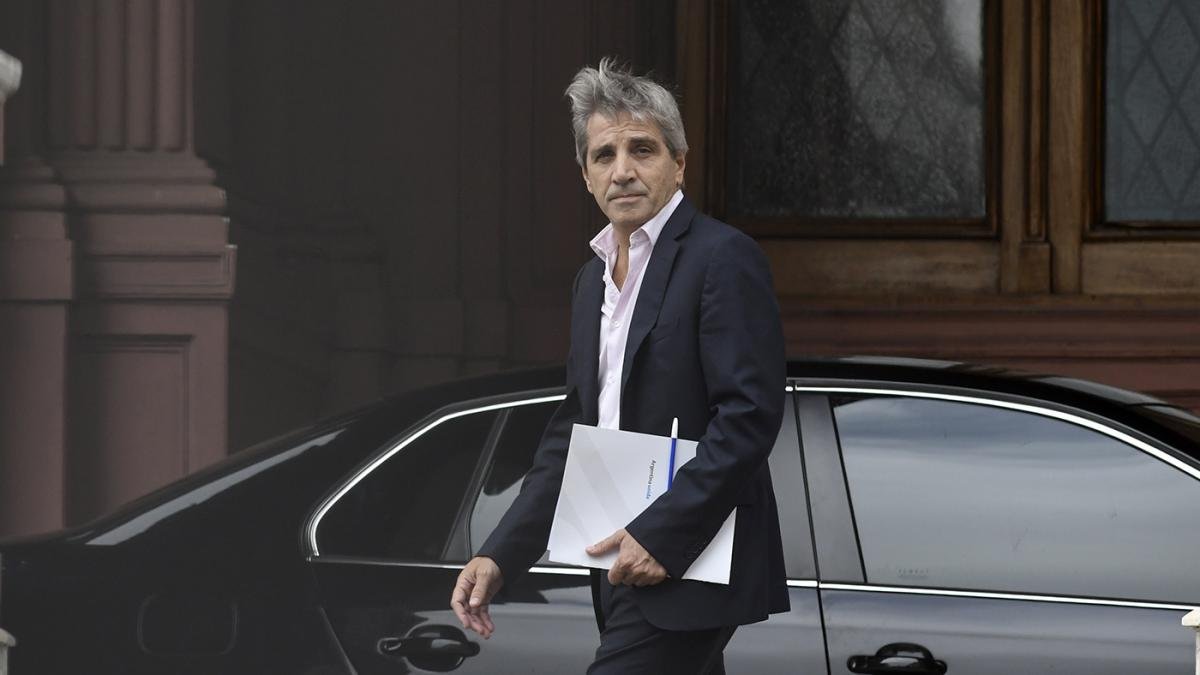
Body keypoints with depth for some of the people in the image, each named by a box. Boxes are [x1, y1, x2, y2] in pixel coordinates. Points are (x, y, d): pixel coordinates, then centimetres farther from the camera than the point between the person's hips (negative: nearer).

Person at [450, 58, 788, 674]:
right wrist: (499, 556, 8)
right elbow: (572, 433, 18)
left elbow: (750, 415, -18)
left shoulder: (724, 259, -10)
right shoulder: (594, 279, 16)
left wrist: (661, 536, -21)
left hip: (689, 569, -8)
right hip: (627, 569, 8)